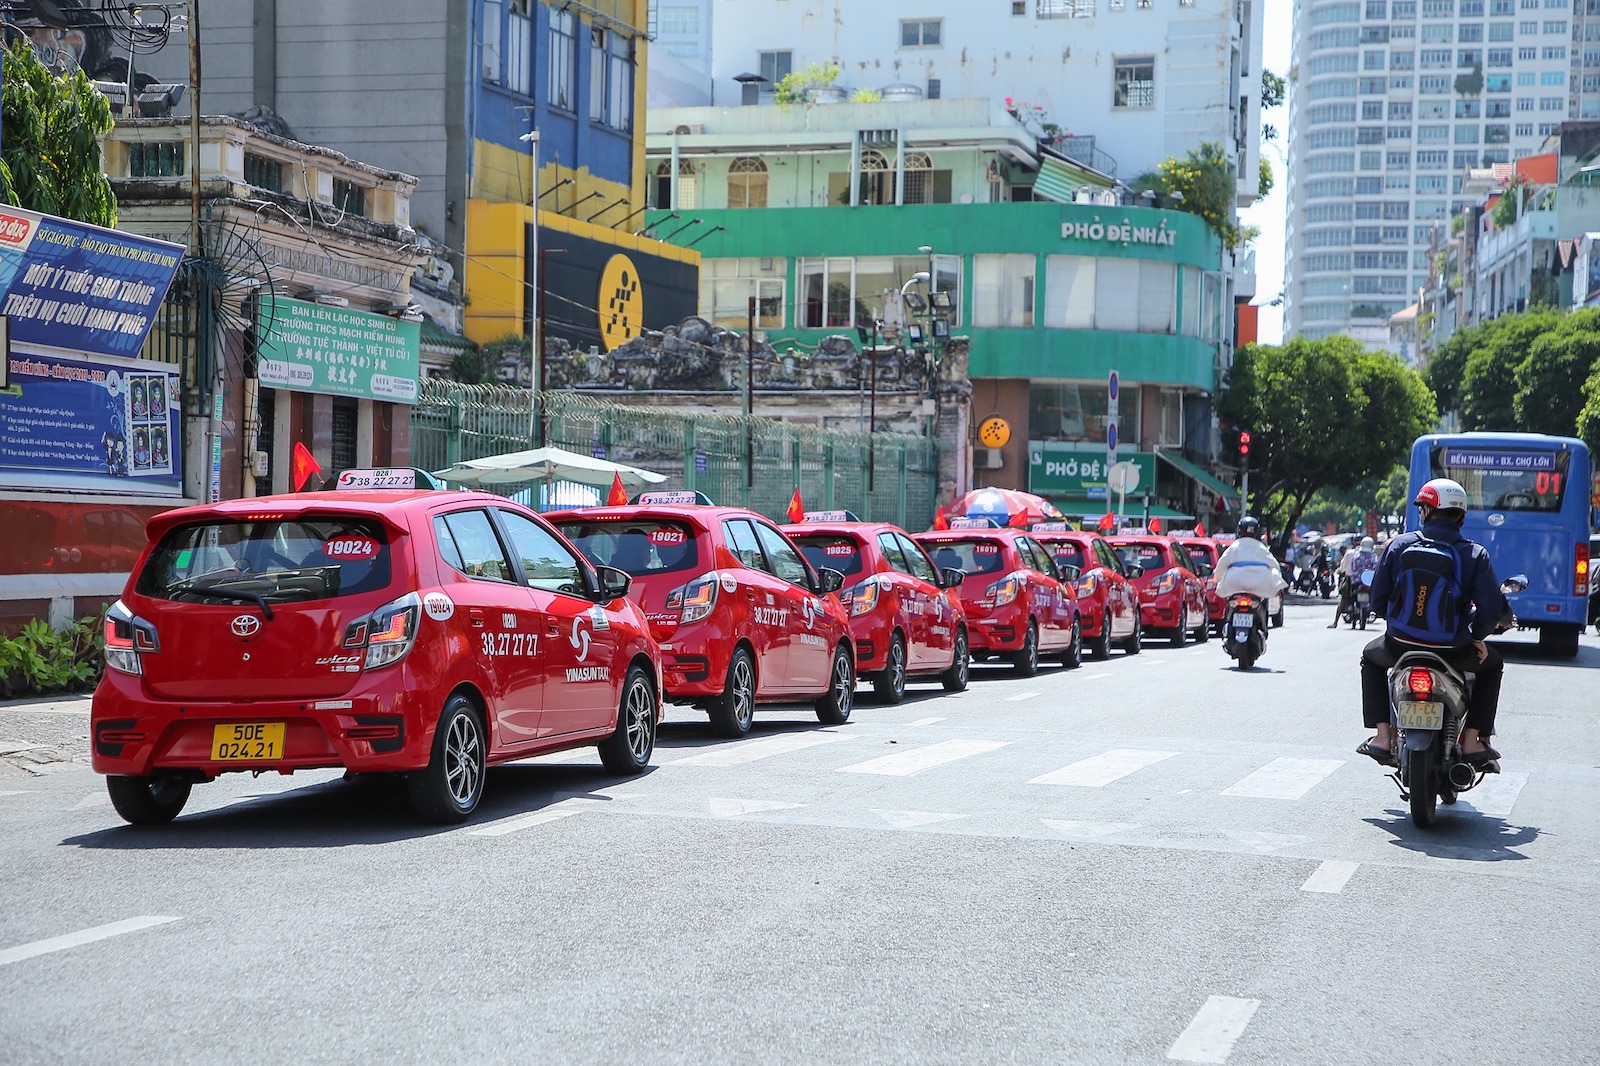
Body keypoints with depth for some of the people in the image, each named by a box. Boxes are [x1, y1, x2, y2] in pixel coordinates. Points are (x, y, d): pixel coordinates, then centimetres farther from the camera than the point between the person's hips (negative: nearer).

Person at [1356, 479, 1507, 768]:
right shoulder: (1475, 554, -5)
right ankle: (1473, 741, 21)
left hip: (1401, 645, 1)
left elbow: (1378, 597, 2)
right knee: (1491, 665, 32)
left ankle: (1383, 737, 22)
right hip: (1453, 652, -1)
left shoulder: (1400, 544, -3)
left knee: (1371, 658, 36)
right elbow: (1492, 608, -11)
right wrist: (1477, 636, 9)